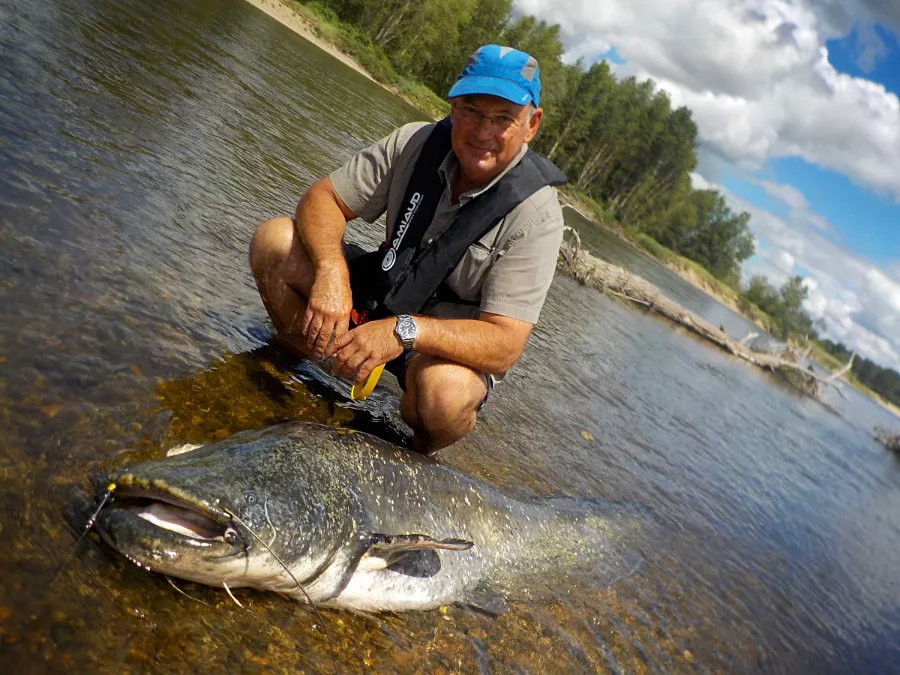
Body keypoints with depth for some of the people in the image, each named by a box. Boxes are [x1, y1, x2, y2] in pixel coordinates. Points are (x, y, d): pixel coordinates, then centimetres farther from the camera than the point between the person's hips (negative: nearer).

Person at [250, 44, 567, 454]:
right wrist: (332, 270, -30)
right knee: (274, 240, -15)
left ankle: (422, 448, 0)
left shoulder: (535, 216, -22)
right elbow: (322, 198, -8)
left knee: (444, 390, -39)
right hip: (378, 293, 4)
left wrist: (403, 331, -41)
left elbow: (505, 345, -27)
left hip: (451, 338, -3)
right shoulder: (416, 143, -10)